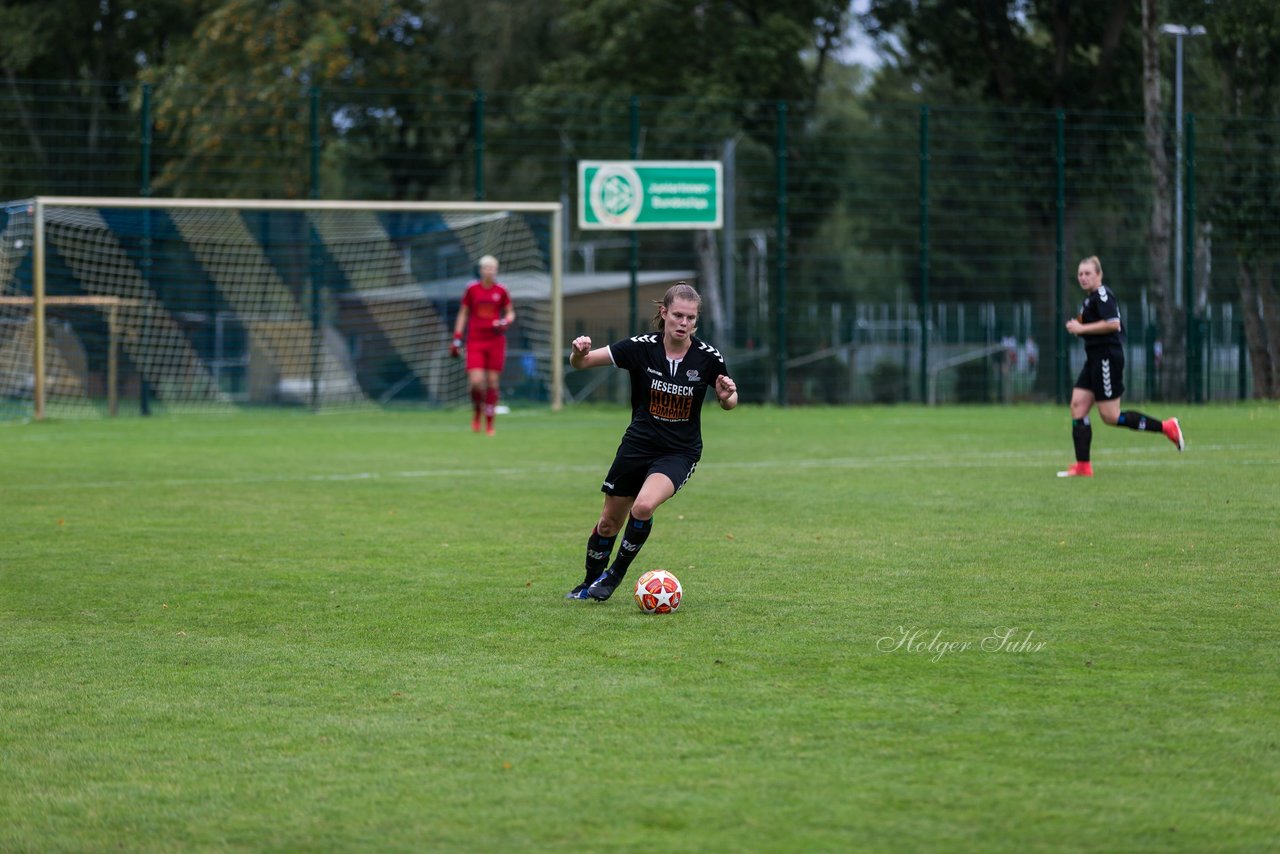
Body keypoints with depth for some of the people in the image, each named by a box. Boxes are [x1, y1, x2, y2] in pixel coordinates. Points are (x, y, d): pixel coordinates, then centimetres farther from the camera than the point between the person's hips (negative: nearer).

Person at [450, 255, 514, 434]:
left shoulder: (501, 291, 3)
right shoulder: (472, 289, 2)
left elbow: (510, 313, 14)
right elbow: (463, 314, 8)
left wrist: (505, 322, -9)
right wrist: (457, 339, 4)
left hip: (496, 341, 1)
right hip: (475, 341, -1)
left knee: (492, 382, 0)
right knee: (476, 381, -15)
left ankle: (489, 424, 10)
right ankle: (477, 412, 15)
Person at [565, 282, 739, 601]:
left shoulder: (708, 357, -12)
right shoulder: (641, 347, -13)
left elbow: (727, 403, 5)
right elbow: (581, 362, -10)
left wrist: (728, 396, -19)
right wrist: (579, 352, -34)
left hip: (680, 452, -2)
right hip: (638, 445, 2)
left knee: (643, 506, -27)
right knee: (609, 522, 11)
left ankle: (615, 574, -4)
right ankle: (590, 583, 37)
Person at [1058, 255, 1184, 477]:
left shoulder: (1102, 294, -13)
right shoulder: (1089, 298, 18)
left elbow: (1113, 324, -25)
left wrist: (1082, 328, -19)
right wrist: (1079, 328, 12)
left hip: (1107, 357, -10)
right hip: (1095, 358, 10)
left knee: (1111, 417, -7)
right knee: (1078, 406, 2)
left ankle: (1167, 427, 2)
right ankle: (1083, 466, 2)